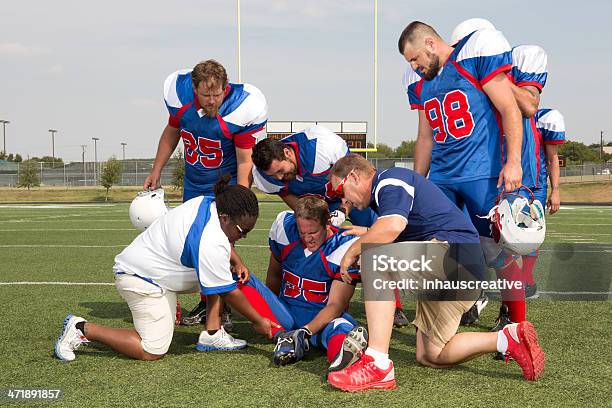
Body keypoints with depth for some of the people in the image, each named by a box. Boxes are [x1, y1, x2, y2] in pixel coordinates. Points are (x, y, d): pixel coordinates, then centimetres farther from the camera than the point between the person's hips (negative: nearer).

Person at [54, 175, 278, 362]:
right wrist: (259, 321, -10)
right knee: (152, 352, -12)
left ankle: (212, 335, 7)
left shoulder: (207, 203, -6)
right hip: (141, 279, -11)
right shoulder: (210, 245, -31)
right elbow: (228, 292, -20)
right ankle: (82, 329, -4)